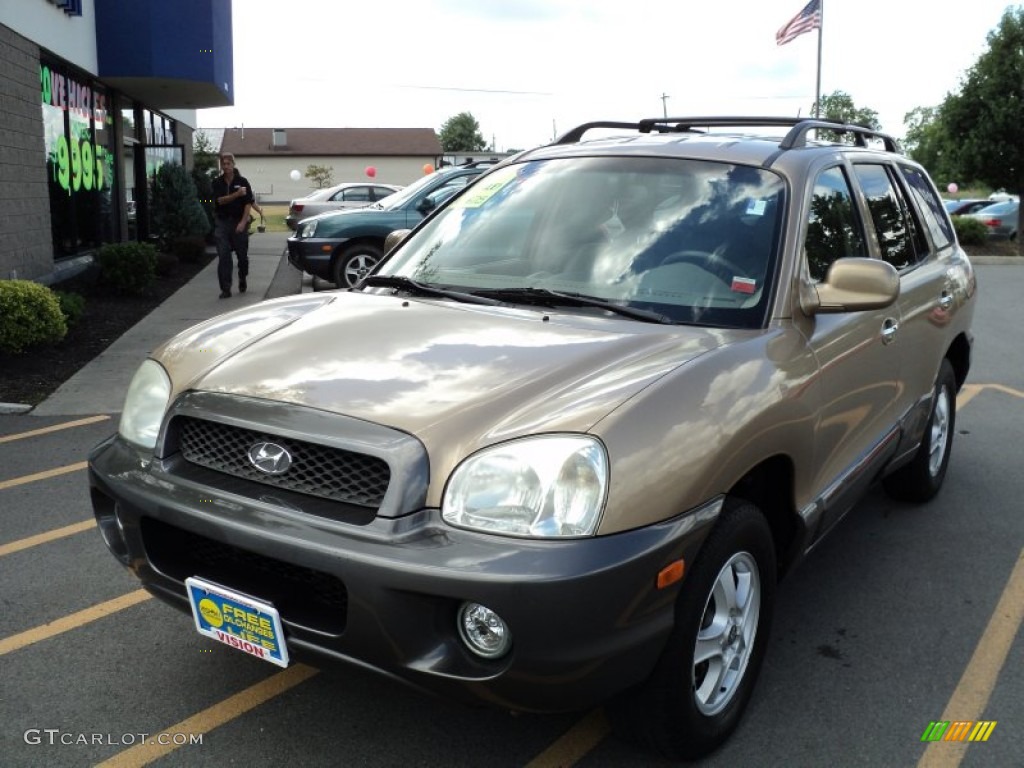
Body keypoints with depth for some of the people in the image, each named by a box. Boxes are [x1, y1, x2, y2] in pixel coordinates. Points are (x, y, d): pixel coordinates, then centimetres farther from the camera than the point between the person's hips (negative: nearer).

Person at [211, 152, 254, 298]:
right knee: (223, 257, -5)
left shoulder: (242, 181, -1)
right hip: (222, 222, 1)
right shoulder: (217, 183, 5)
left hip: (239, 222, -1)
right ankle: (225, 289, -3)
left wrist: (243, 222, -14)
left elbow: (248, 203, -5)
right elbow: (220, 200, -6)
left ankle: (242, 280, 35)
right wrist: (237, 194, -17)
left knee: (242, 254, 7)